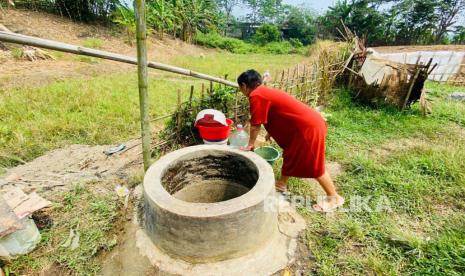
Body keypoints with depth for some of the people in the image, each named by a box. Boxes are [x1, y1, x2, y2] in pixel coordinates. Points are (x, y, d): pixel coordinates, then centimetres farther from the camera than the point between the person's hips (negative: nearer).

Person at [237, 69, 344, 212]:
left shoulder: (255, 96, -12)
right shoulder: (265, 92, 16)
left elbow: (256, 124, -9)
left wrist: (250, 144, 7)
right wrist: (270, 132, 44)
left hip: (308, 127, -10)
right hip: (309, 122, 10)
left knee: (314, 166, 5)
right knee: (290, 155, 23)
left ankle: (334, 197, 23)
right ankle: (281, 184, 39)